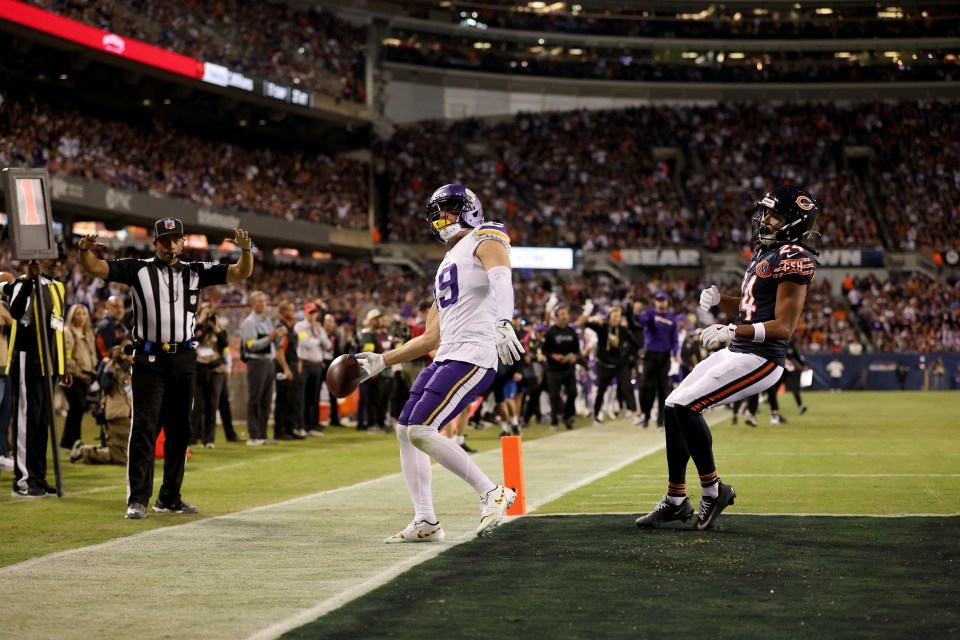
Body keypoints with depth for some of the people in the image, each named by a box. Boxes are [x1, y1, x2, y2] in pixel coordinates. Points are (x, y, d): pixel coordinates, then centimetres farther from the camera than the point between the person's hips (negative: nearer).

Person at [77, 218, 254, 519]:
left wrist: (245, 250, -15)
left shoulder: (196, 272, 9)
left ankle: (169, 498, 18)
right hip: (149, 359, -4)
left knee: (180, 431, 9)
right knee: (144, 428, -7)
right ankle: (137, 500, -6)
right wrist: (85, 249, -28)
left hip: (184, 360, 4)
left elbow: (241, 273, 5)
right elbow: (94, 268, -6)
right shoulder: (137, 269, 2)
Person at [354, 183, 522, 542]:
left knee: (420, 431, -17)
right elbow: (430, 339, 28)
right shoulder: (446, 266, 27)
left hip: (473, 357, -9)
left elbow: (501, 281, -22)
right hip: (444, 358, 9)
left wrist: (502, 323, -41)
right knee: (405, 431, 7)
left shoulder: (484, 241, 2)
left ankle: (492, 493, -9)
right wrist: (381, 361, 26)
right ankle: (426, 522, 11)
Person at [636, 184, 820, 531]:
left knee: (686, 406, -19)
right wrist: (717, 299, 6)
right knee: (674, 406, 8)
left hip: (761, 359, -10)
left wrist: (732, 331, -27)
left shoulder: (794, 259, -14)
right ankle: (676, 499, 16)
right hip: (737, 351, 10)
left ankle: (713, 490, -4)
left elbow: (784, 327, -20)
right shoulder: (763, 253, 16)